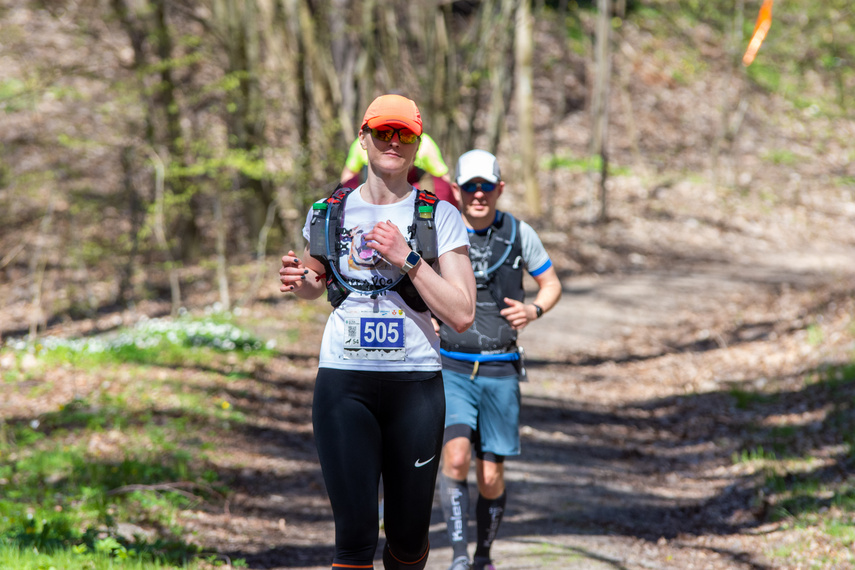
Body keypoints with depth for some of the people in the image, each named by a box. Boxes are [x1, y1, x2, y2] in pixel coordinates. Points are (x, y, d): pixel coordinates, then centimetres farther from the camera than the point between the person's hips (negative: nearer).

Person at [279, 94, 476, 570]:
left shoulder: (440, 217, 0)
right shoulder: (330, 212, 7)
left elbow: (462, 315, -7)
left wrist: (406, 258, -15)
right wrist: (298, 281, 2)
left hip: (416, 383, 0)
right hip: (344, 382, 0)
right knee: (356, 531, -11)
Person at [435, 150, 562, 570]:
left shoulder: (519, 234, -1)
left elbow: (552, 284, 11)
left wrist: (533, 310, -10)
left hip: (500, 372, 1)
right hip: (451, 369, -1)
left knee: (490, 478, 4)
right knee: (456, 458, -23)